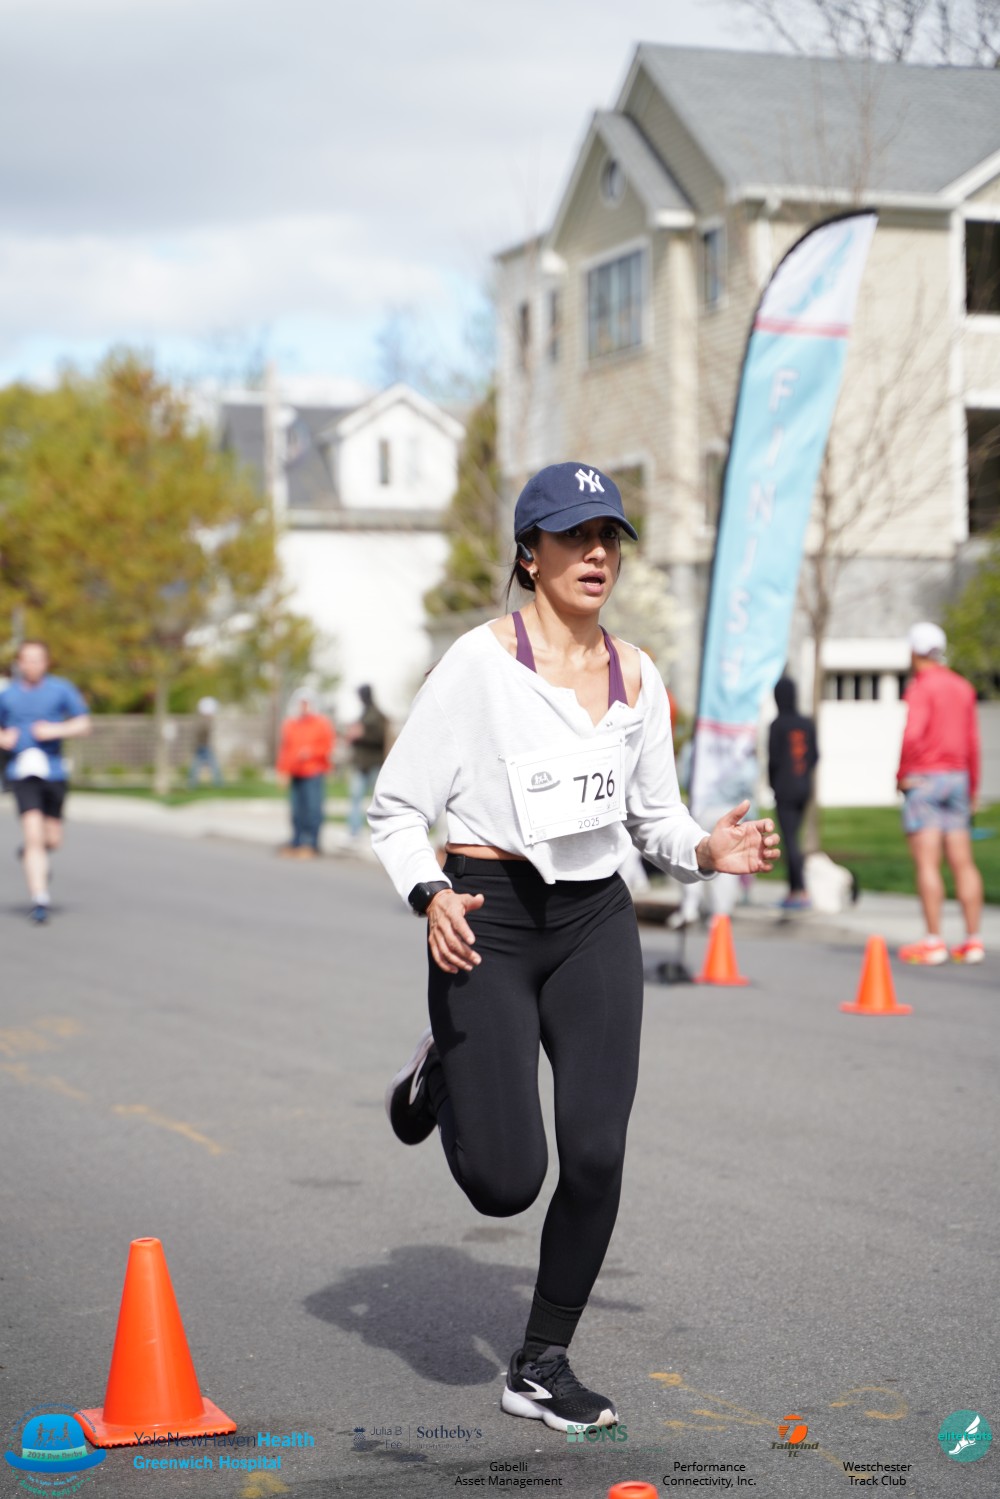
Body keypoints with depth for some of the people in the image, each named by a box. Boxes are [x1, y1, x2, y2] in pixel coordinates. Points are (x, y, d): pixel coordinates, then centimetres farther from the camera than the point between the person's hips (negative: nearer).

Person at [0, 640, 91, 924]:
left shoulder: (61, 689, 3)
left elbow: (83, 724, 2)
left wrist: (56, 730, -14)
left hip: (54, 772, 1)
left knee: (52, 840, 5)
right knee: (33, 833, -16)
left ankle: (30, 854, 41)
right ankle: (39, 900, -15)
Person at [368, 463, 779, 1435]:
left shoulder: (637, 676, 7)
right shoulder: (480, 660, -8)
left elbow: (654, 817, 15)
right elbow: (395, 806, -4)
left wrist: (710, 850, -6)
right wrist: (432, 896, -21)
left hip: (596, 922, 4)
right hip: (488, 921, -4)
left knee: (596, 1157, -5)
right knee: (505, 1183, -8)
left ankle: (542, 1369, 15)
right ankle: (442, 1075, 27)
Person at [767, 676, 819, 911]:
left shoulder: (778, 725, -12)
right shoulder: (808, 724, 5)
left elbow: (773, 758, -12)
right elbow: (815, 756, 7)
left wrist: (774, 784, 4)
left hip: (785, 788, -6)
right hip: (805, 788, 6)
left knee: (789, 840, -5)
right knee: (793, 837, 15)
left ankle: (802, 890, -13)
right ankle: (794, 889, 15)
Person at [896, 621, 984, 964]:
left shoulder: (921, 686, -9)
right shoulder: (963, 687, 13)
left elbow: (913, 733, -22)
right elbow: (972, 741, 16)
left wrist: (902, 774, -9)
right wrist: (972, 788, 23)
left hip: (923, 780, -7)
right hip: (957, 778, 7)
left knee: (926, 862, -8)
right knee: (962, 862, 6)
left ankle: (933, 941, -11)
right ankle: (973, 940, 5)